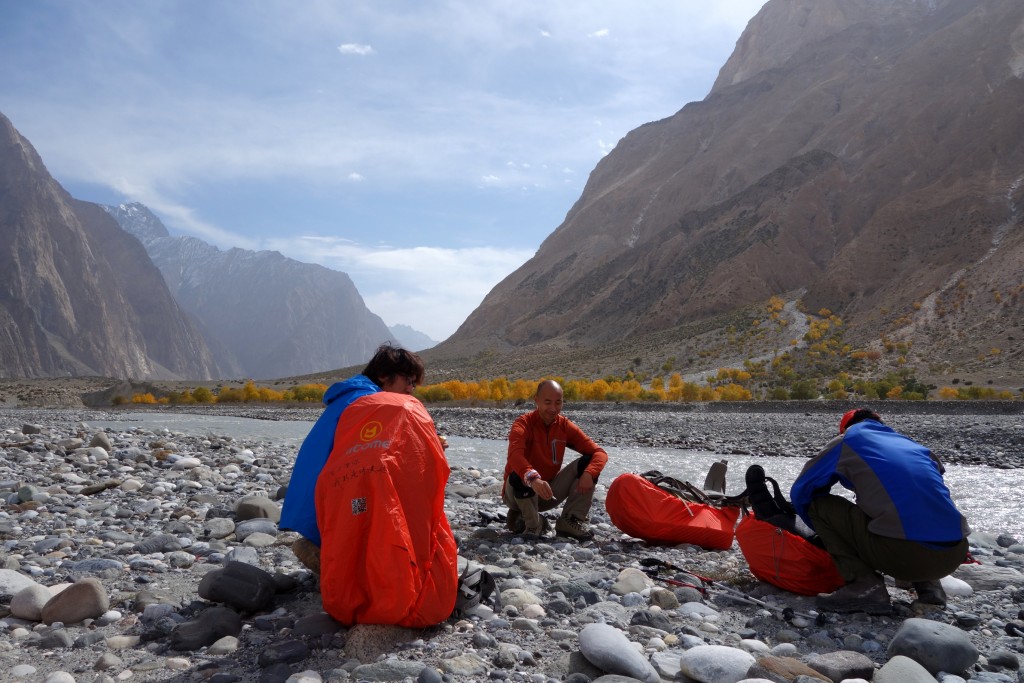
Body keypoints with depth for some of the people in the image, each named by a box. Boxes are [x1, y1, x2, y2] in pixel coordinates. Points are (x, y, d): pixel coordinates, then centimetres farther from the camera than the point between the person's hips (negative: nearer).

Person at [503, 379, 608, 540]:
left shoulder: (565, 426, -2)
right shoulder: (523, 424, -16)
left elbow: (599, 452, -8)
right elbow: (515, 454, -38)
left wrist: (589, 474, -30)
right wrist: (533, 478, -57)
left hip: (549, 492, 4)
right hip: (521, 492, -4)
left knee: (588, 462, -11)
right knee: (518, 477, -38)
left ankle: (571, 521, -10)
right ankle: (532, 524, -12)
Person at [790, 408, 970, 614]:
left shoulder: (847, 440, 12)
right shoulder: (911, 443, 26)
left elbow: (800, 491, 14)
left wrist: (825, 532, 33)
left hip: (906, 553, -6)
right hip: (955, 555, 6)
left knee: (819, 504, 9)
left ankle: (865, 586, 0)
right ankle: (929, 585, 17)